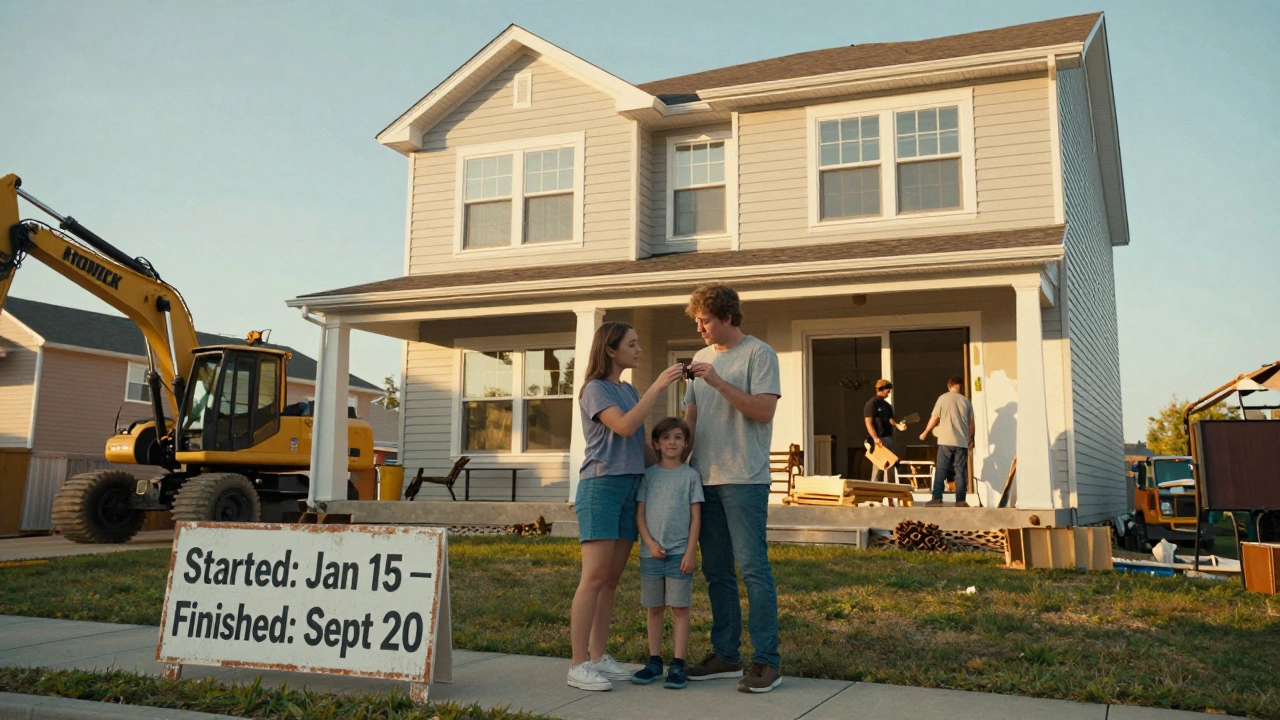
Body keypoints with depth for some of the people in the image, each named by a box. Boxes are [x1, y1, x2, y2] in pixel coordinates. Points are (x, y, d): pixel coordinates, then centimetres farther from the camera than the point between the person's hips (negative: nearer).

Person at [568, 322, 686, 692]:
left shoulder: (630, 391, 18)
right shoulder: (595, 389, -5)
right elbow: (624, 427, -20)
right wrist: (657, 387, -21)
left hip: (630, 487, 8)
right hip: (601, 485, -7)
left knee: (612, 577, 7)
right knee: (595, 575, -11)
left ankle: (598, 656, 14)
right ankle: (578, 665, -7)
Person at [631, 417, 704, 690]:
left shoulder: (691, 475, 2)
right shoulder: (648, 475, 6)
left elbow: (695, 516, -1)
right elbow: (640, 514, 4)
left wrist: (691, 552, -7)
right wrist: (650, 543, -8)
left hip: (680, 553, -2)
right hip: (651, 553, 2)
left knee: (680, 608, 2)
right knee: (654, 608, 9)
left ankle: (678, 665, 7)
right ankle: (654, 661, 19)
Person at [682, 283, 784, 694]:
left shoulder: (759, 354, -3)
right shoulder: (702, 358, 16)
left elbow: (764, 410, -13)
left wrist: (719, 382, -18)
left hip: (744, 478, -7)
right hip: (704, 478, 7)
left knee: (753, 567, -6)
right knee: (716, 571, 10)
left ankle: (766, 660, 1)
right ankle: (726, 655, 19)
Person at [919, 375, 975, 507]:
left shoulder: (943, 398, 0)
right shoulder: (966, 401, 6)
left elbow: (935, 418, -1)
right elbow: (971, 423, 9)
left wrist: (925, 432, 13)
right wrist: (970, 439, 24)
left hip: (946, 441, -2)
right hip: (962, 442, 2)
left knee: (941, 470, 2)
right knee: (961, 471, 5)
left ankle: (937, 498, -3)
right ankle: (960, 500, 3)